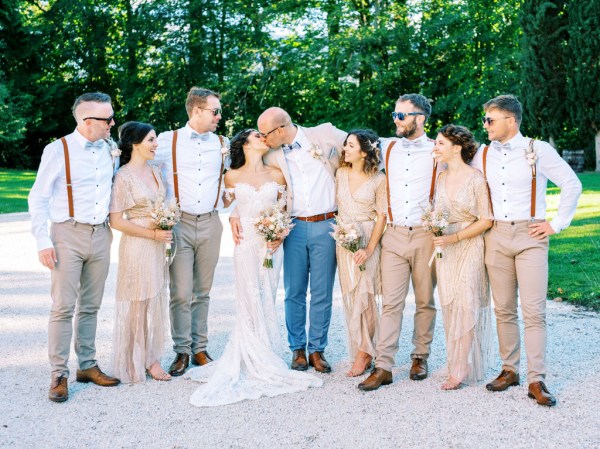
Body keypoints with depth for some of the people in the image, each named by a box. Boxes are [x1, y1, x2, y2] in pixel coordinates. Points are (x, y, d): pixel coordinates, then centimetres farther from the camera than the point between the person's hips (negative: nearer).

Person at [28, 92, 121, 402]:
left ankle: (87, 366, 21)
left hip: (101, 236, 5)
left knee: (90, 306, 11)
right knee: (63, 307, -4)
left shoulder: (109, 150, 7)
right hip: (68, 235, -5)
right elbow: (38, 198, -5)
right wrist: (43, 241, -11)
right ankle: (59, 374, 4)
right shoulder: (58, 150, -7)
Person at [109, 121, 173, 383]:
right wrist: (153, 233, -15)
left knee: (155, 300, 12)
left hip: (157, 246, 7)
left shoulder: (155, 172, 9)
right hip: (136, 246, -7)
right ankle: (136, 362, 16)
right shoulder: (124, 177, -13)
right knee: (138, 303, 2)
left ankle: (151, 358, 24)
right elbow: (116, 221, -15)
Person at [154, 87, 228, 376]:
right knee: (181, 293, -4)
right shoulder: (167, 141, 2)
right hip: (178, 222, -2)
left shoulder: (222, 144, 10)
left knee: (202, 291, 8)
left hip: (210, 223, 3)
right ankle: (182, 351, 7)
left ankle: (200, 349, 17)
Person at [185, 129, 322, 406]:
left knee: (266, 305, 3)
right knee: (251, 306, -4)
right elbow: (225, 203, 18)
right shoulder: (232, 176, 4)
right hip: (247, 246, -2)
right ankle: (261, 366, 6)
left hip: (272, 246, 2)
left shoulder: (277, 175, 8)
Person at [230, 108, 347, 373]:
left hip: (325, 225, -2)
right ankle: (297, 349, 19)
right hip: (295, 227, 2)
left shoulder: (324, 134, -2)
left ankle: (317, 349, 15)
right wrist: (234, 213, -3)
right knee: (294, 292, 5)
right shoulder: (273, 157, 6)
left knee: (322, 293, 3)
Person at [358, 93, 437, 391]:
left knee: (425, 301, 7)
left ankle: (420, 357, 21)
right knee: (391, 302, -3)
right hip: (393, 235, 2)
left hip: (425, 235, -2)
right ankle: (383, 366, -2)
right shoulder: (387, 149, 10)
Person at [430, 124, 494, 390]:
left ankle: (460, 370, -1)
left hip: (469, 246, -6)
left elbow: (486, 221, -12)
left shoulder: (476, 179, -10)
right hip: (444, 247, 6)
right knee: (449, 306, 6)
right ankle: (458, 363, 17)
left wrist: (454, 238, -17)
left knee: (466, 306, -6)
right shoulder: (441, 178, 8)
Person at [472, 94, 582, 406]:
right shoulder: (483, 154, 8)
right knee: (503, 309, 7)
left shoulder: (538, 150, -2)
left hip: (530, 235, -3)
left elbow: (572, 184, 1)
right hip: (496, 236, 4)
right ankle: (509, 370, 18)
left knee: (533, 310, -6)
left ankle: (536, 380, -2)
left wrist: (557, 225, -1)